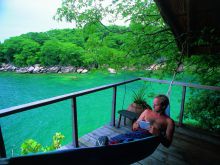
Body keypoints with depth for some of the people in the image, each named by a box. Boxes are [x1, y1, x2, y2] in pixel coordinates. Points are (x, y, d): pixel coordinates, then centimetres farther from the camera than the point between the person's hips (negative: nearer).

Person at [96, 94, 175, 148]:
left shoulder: (169, 121, 13)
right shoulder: (147, 111, 23)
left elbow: (167, 144, 9)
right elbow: (134, 126, 25)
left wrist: (158, 134, -11)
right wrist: (135, 126, 0)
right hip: (137, 133, 4)